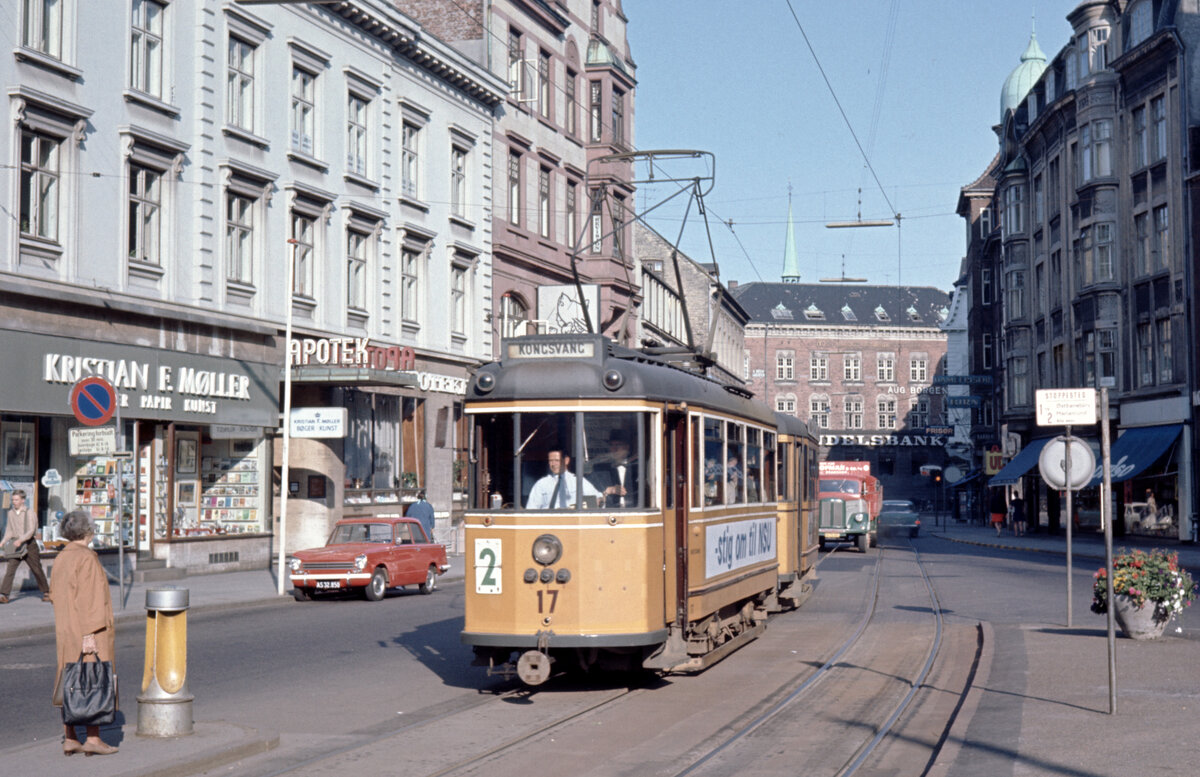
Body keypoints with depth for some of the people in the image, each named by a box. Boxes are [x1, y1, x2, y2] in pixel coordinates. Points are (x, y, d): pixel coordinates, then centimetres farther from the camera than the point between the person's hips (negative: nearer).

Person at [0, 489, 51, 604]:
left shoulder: (29, 513, -8)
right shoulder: (10, 513, 7)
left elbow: (31, 531, -16)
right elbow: (9, 530, 17)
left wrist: (20, 540, -29)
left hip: (29, 544, -4)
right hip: (16, 545, 4)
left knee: (37, 569, 4)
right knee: (10, 569, -10)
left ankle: (46, 592, 19)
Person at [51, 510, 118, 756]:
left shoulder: (60, 558, 9)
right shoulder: (86, 558, -16)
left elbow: (54, 595, 15)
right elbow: (88, 599, -21)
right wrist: (89, 634, -21)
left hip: (65, 631, 8)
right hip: (89, 631, -8)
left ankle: (69, 739, 12)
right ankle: (93, 738, -2)